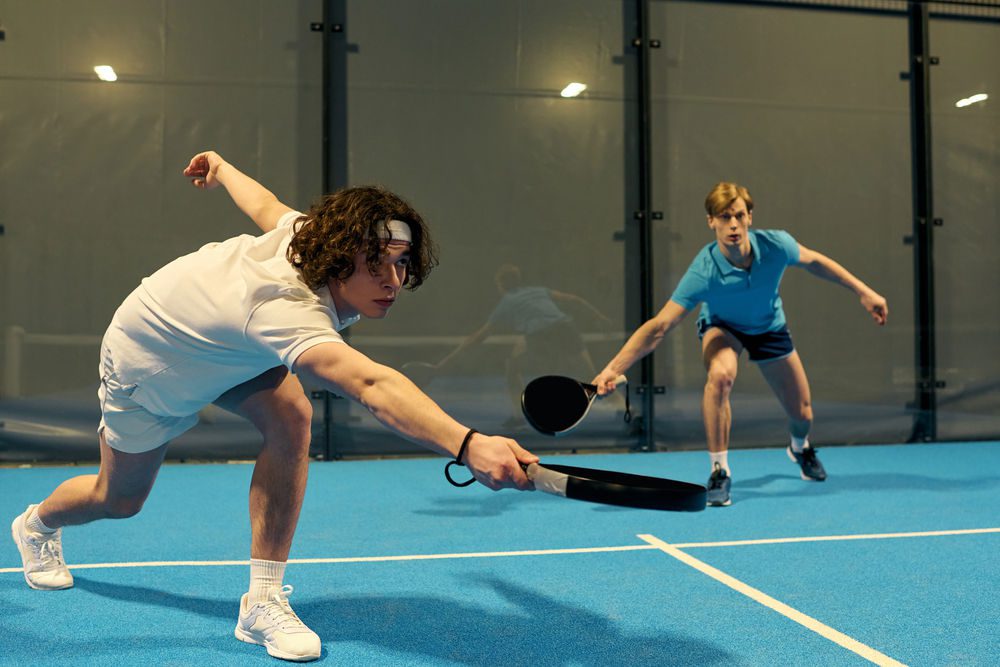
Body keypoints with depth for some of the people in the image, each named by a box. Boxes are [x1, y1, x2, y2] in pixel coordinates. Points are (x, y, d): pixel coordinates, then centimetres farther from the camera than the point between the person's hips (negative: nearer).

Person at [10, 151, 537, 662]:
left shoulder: (307, 229, -26)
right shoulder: (291, 310, -49)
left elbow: (263, 203, -3)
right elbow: (373, 386, -67)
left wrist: (220, 166, 19)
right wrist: (468, 444, -80)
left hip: (216, 344, 6)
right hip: (146, 365, -6)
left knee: (290, 417, -23)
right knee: (119, 499, 15)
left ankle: (262, 602, -13)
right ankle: (37, 524, 54)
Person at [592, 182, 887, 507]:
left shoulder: (775, 244, -30)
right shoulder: (704, 272, -38)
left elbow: (813, 261, -6)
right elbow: (658, 327, -42)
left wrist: (863, 291, -2)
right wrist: (613, 368, -52)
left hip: (769, 327, 3)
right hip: (721, 326, -3)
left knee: (802, 415, 9)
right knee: (720, 374, -38)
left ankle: (800, 447, 50)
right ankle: (719, 471, -21)